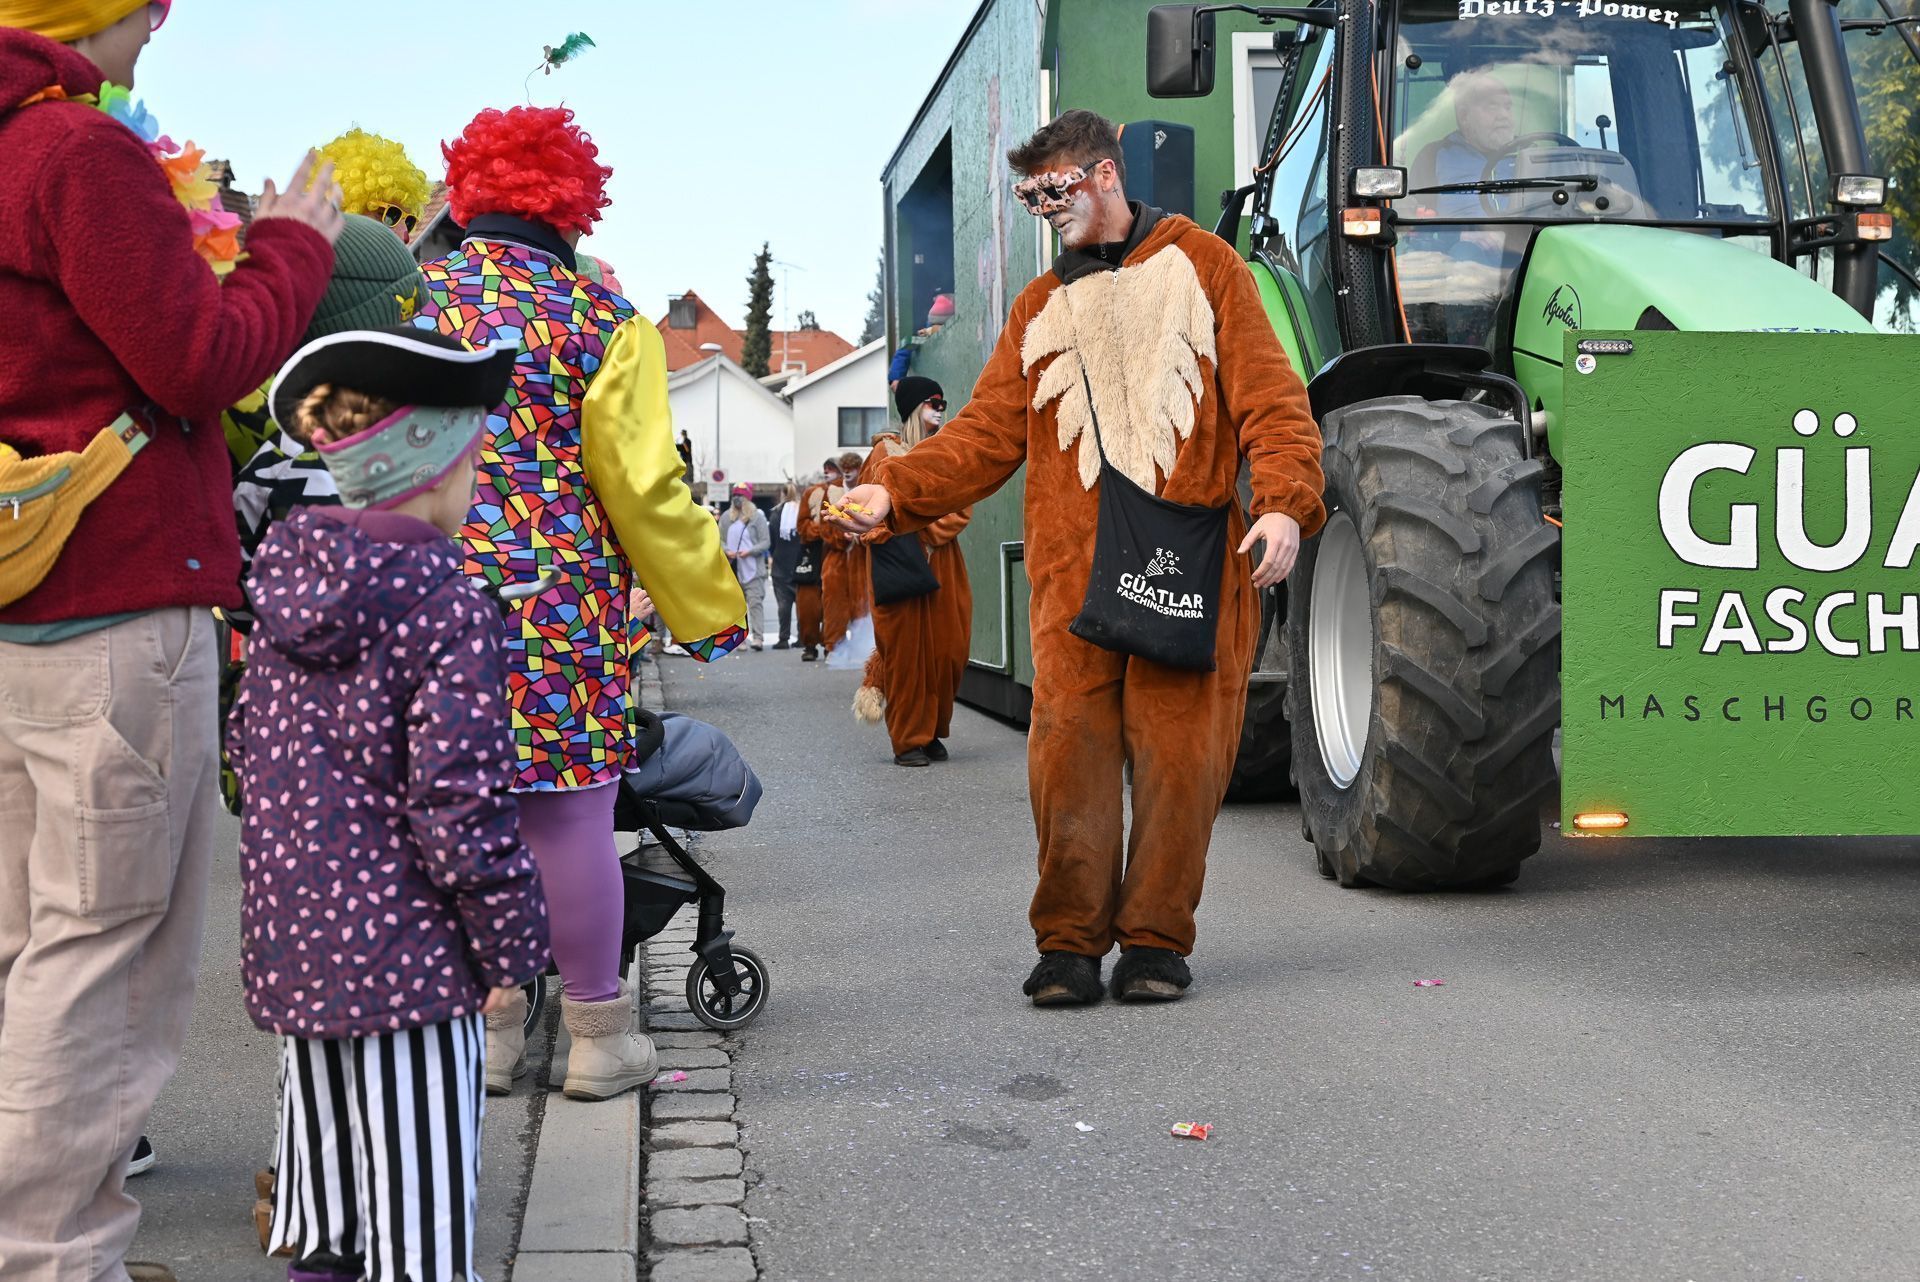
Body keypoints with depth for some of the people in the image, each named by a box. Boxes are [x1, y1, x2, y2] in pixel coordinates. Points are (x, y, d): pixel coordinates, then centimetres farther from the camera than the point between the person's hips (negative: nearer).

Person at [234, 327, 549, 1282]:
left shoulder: (286, 588, 6)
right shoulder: (449, 610, -16)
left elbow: (248, 755, 14)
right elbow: (459, 804, -19)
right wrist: (510, 946, -8)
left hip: (289, 943, 8)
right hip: (407, 955, -7)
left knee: (322, 1193, 21)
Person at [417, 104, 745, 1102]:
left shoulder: (408, 298, 7)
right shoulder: (601, 319, -2)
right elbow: (645, 489, -4)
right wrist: (709, 609, 7)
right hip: (563, 601, -3)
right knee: (569, 813, 4)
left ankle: (485, 1027, 19)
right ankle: (598, 1033, 15)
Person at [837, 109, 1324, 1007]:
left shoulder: (1199, 263, 11)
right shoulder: (1040, 307, 21)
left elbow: (1268, 394, 3)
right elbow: (987, 434, 13)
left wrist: (1284, 502, -13)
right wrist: (893, 492, -1)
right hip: (1074, 569, 3)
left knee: (1179, 749, -2)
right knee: (1068, 744, -4)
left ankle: (1155, 940, 11)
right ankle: (1068, 944, 6)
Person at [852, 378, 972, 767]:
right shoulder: (886, 452, 5)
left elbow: (961, 508, 6)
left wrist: (925, 530, -9)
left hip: (942, 563, 4)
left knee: (946, 647, -1)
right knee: (905, 646, -5)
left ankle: (932, 732, 12)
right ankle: (908, 740, -1)